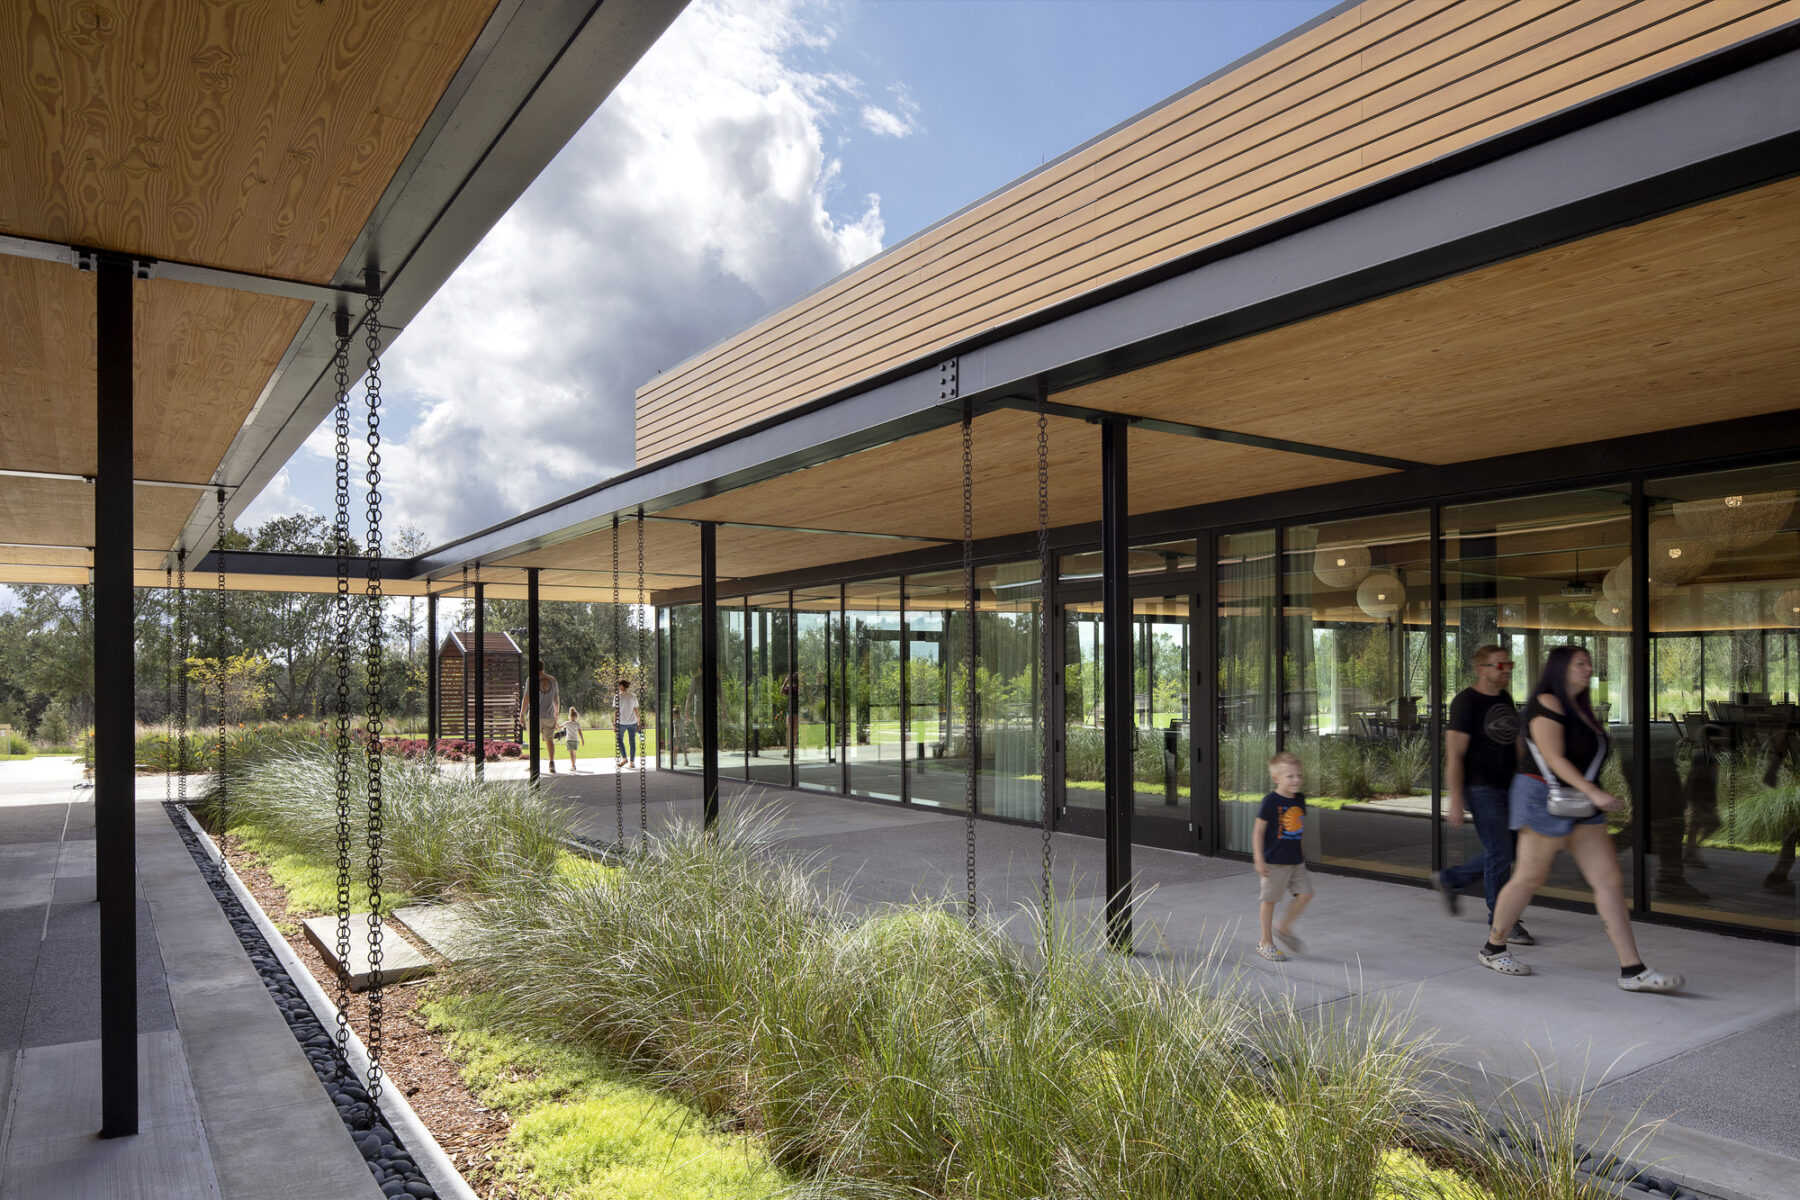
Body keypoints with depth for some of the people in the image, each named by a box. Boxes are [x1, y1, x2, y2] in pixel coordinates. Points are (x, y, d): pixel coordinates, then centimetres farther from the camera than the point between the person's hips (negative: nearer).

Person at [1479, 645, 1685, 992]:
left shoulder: (1581, 707, 14)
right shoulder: (1547, 704, -13)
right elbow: (1553, 758, -21)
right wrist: (1593, 792, -28)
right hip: (1546, 799, -8)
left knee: (1609, 880, 0)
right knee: (1528, 879, 1)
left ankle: (1633, 970, 1)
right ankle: (1493, 949, 17)